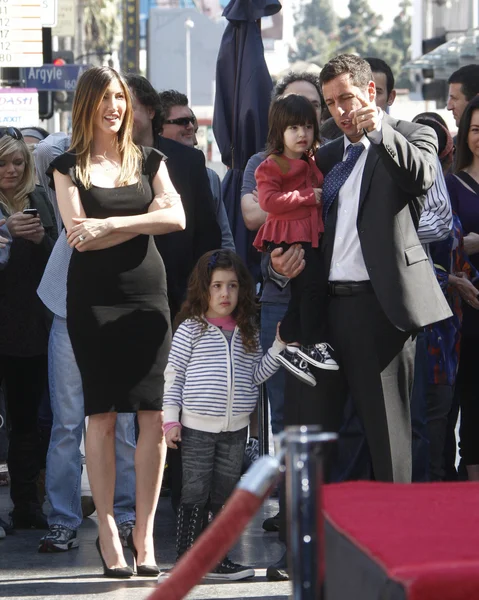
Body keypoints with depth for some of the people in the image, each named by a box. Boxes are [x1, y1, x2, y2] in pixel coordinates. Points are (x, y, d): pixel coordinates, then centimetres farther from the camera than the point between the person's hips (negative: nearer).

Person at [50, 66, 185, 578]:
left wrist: (110, 224, -13)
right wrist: (145, 219, -7)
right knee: (102, 415, -3)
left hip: (146, 295, 2)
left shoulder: (149, 162, 14)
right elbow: (80, 238, -7)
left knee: (153, 414, -5)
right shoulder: (69, 167, 6)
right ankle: (107, 531, 2)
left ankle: (144, 531, 0)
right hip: (94, 299, -2)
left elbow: (177, 218, -3)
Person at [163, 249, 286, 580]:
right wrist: (171, 418, -7)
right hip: (197, 427, -4)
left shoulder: (248, 333, 9)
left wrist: (278, 347, 0)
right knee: (195, 494, -1)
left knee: (226, 495, 10)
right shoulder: (191, 329, -3)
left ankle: (218, 559, 18)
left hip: (235, 428, 4)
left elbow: (255, 375, 12)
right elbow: (173, 374, -2)